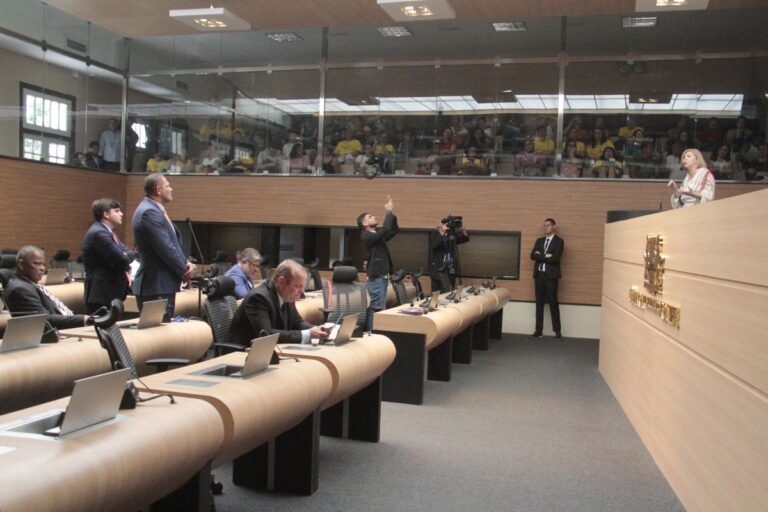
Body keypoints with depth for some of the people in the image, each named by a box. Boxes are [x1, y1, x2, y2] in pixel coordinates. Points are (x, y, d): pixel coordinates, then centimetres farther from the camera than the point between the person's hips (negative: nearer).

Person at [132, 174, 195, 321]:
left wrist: (185, 263, 2)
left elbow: (173, 242, 18)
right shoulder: (149, 212, -18)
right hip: (156, 287, -10)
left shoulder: (154, 209, 15)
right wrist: (184, 271, -9)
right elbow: (166, 248, -21)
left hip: (161, 284, 10)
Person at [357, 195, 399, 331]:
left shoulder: (378, 234, 14)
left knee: (379, 308, 12)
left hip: (382, 276, 9)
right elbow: (385, 230, -24)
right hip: (376, 277, -9)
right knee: (376, 309, -10)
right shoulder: (366, 236, -12)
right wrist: (389, 212, -16)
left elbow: (394, 230, 17)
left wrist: (392, 213, 6)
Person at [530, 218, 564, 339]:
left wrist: (541, 256, -7)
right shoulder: (539, 241, 15)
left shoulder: (559, 241, -1)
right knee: (539, 303, 6)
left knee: (553, 303, -3)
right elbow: (532, 255, 1)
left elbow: (555, 258, -14)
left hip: (551, 275, -5)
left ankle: (557, 330, 3)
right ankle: (539, 330, 9)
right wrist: (545, 256, -11)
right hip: (539, 274, 5)